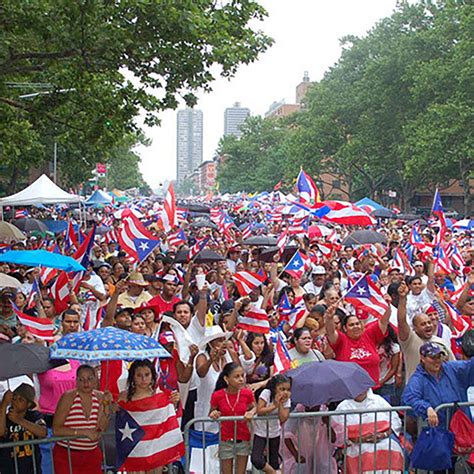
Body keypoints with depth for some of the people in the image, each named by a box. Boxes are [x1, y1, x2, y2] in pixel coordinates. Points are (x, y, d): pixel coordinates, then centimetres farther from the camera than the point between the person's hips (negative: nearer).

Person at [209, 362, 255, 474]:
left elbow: (254, 408, 7)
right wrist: (213, 414, -22)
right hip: (226, 440, -1)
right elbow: (211, 413, 1)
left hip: (244, 439, 1)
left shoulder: (247, 393, -10)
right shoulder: (217, 395, -15)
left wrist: (251, 412, -14)